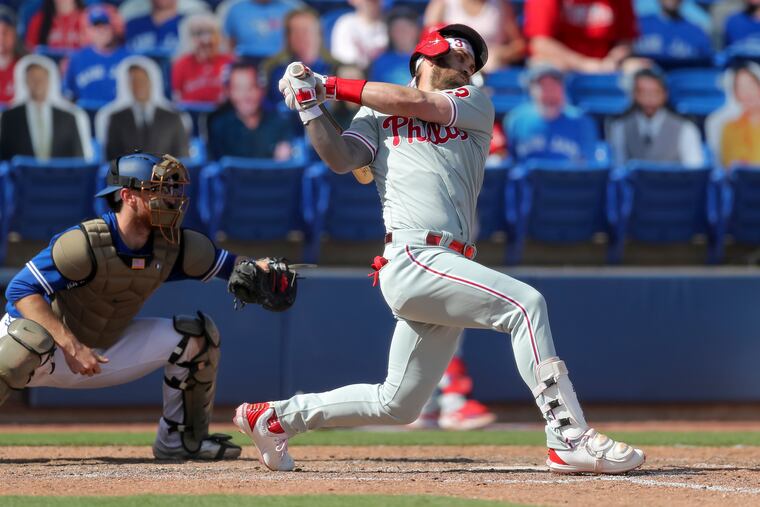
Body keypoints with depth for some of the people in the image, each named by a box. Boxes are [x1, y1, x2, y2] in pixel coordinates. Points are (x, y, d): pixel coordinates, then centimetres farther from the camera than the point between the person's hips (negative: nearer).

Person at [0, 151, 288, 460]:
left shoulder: (172, 246, -7)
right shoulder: (86, 243, -28)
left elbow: (228, 264, 4)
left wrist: (260, 269, -21)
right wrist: (70, 346, -38)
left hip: (107, 350, 7)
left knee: (197, 333, -1)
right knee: (33, 341, -43)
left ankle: (181, 439, 12)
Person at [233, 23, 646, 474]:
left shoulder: (475, 106, 21)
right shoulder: (376, 115, 16)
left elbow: (417, 104, 5)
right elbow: (340, 158, 0)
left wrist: (333, 85, 8)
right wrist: (310, 106, -8)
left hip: (446, 268, 5)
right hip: (412, 261, -5)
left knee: (397, 405, 10)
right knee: (524, 303, -23)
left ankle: (278, 417, 26)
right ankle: (570, 440, -27)